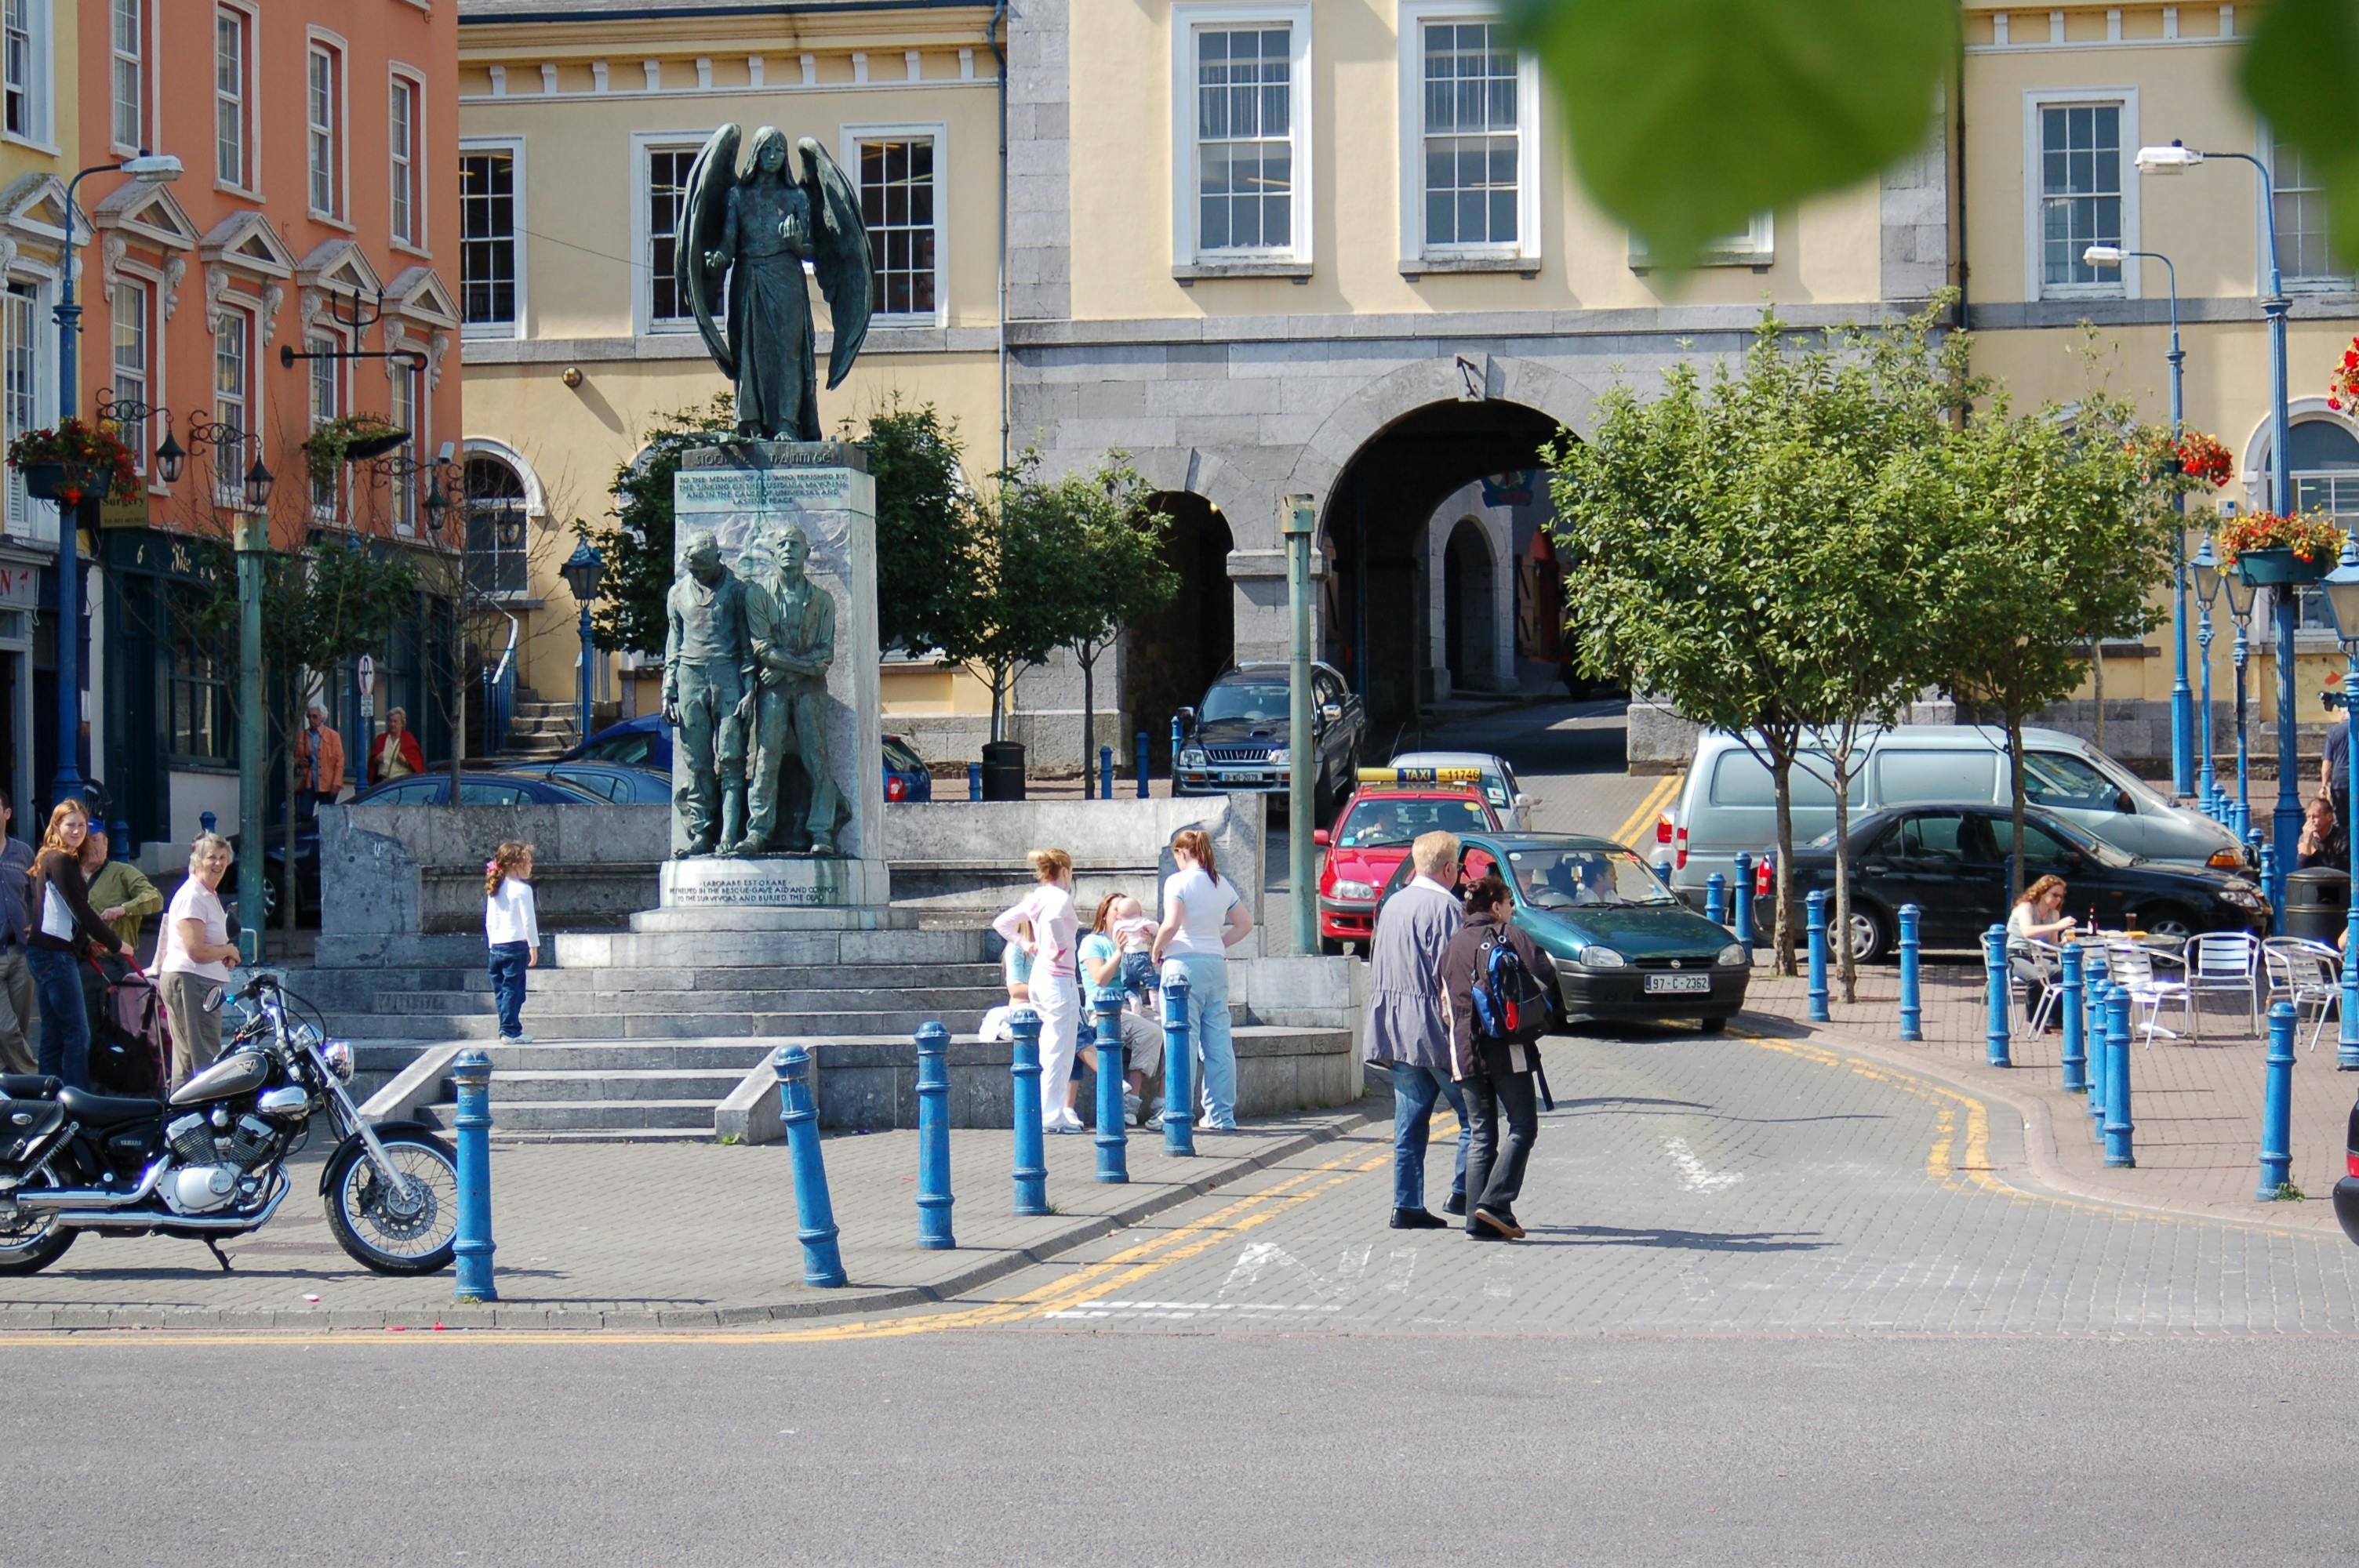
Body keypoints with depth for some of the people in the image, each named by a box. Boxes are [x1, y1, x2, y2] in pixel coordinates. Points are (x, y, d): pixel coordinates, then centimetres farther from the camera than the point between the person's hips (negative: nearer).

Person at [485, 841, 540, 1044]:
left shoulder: (493, 891, 12)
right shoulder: (522, 889, -10)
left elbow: (489, 922, 15)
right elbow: (528, 920, -11)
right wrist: (534, 946, -5)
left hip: (496, 945, 7)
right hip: (517, 944, -7)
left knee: (501, 989, 11)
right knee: (513, 989, -5)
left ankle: (507, 1029, 15)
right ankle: (511, 1031, -6)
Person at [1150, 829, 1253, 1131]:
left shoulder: (1178, 881, -6)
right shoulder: (1222, 884, 13)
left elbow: (1172, 924, -17)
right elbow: (1246, 924, 17)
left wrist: (1157, 948, -2)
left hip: (1184, 963, -6)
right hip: (1216, 965, 6)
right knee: (1218, 1043, 7)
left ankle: (1180, 1111, -5)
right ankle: (1222, 1114, 9)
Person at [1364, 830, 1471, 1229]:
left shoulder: (1392, 904, 14)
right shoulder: (1443, 907, -12)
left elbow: (1378, 967, 20)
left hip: (1397, 1028, 8)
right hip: (1435, 1029, -8)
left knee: (1410, 1120, 8)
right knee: (1472, 1112, 3)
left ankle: (1407, 1205, 6)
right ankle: (1463, 1192, -1)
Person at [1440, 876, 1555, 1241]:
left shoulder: (1453, 946, 14)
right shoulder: (1510, 937, -1)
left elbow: (1446, 999, 14)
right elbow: (1546, 975, -8)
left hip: (1466, 1050, 5)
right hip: (1507, 1047, -5)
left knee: (1480, 1133, 8)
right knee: (1522, 1126, 2)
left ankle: (1478, 1219, 1)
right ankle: (1495, 1202, -13)